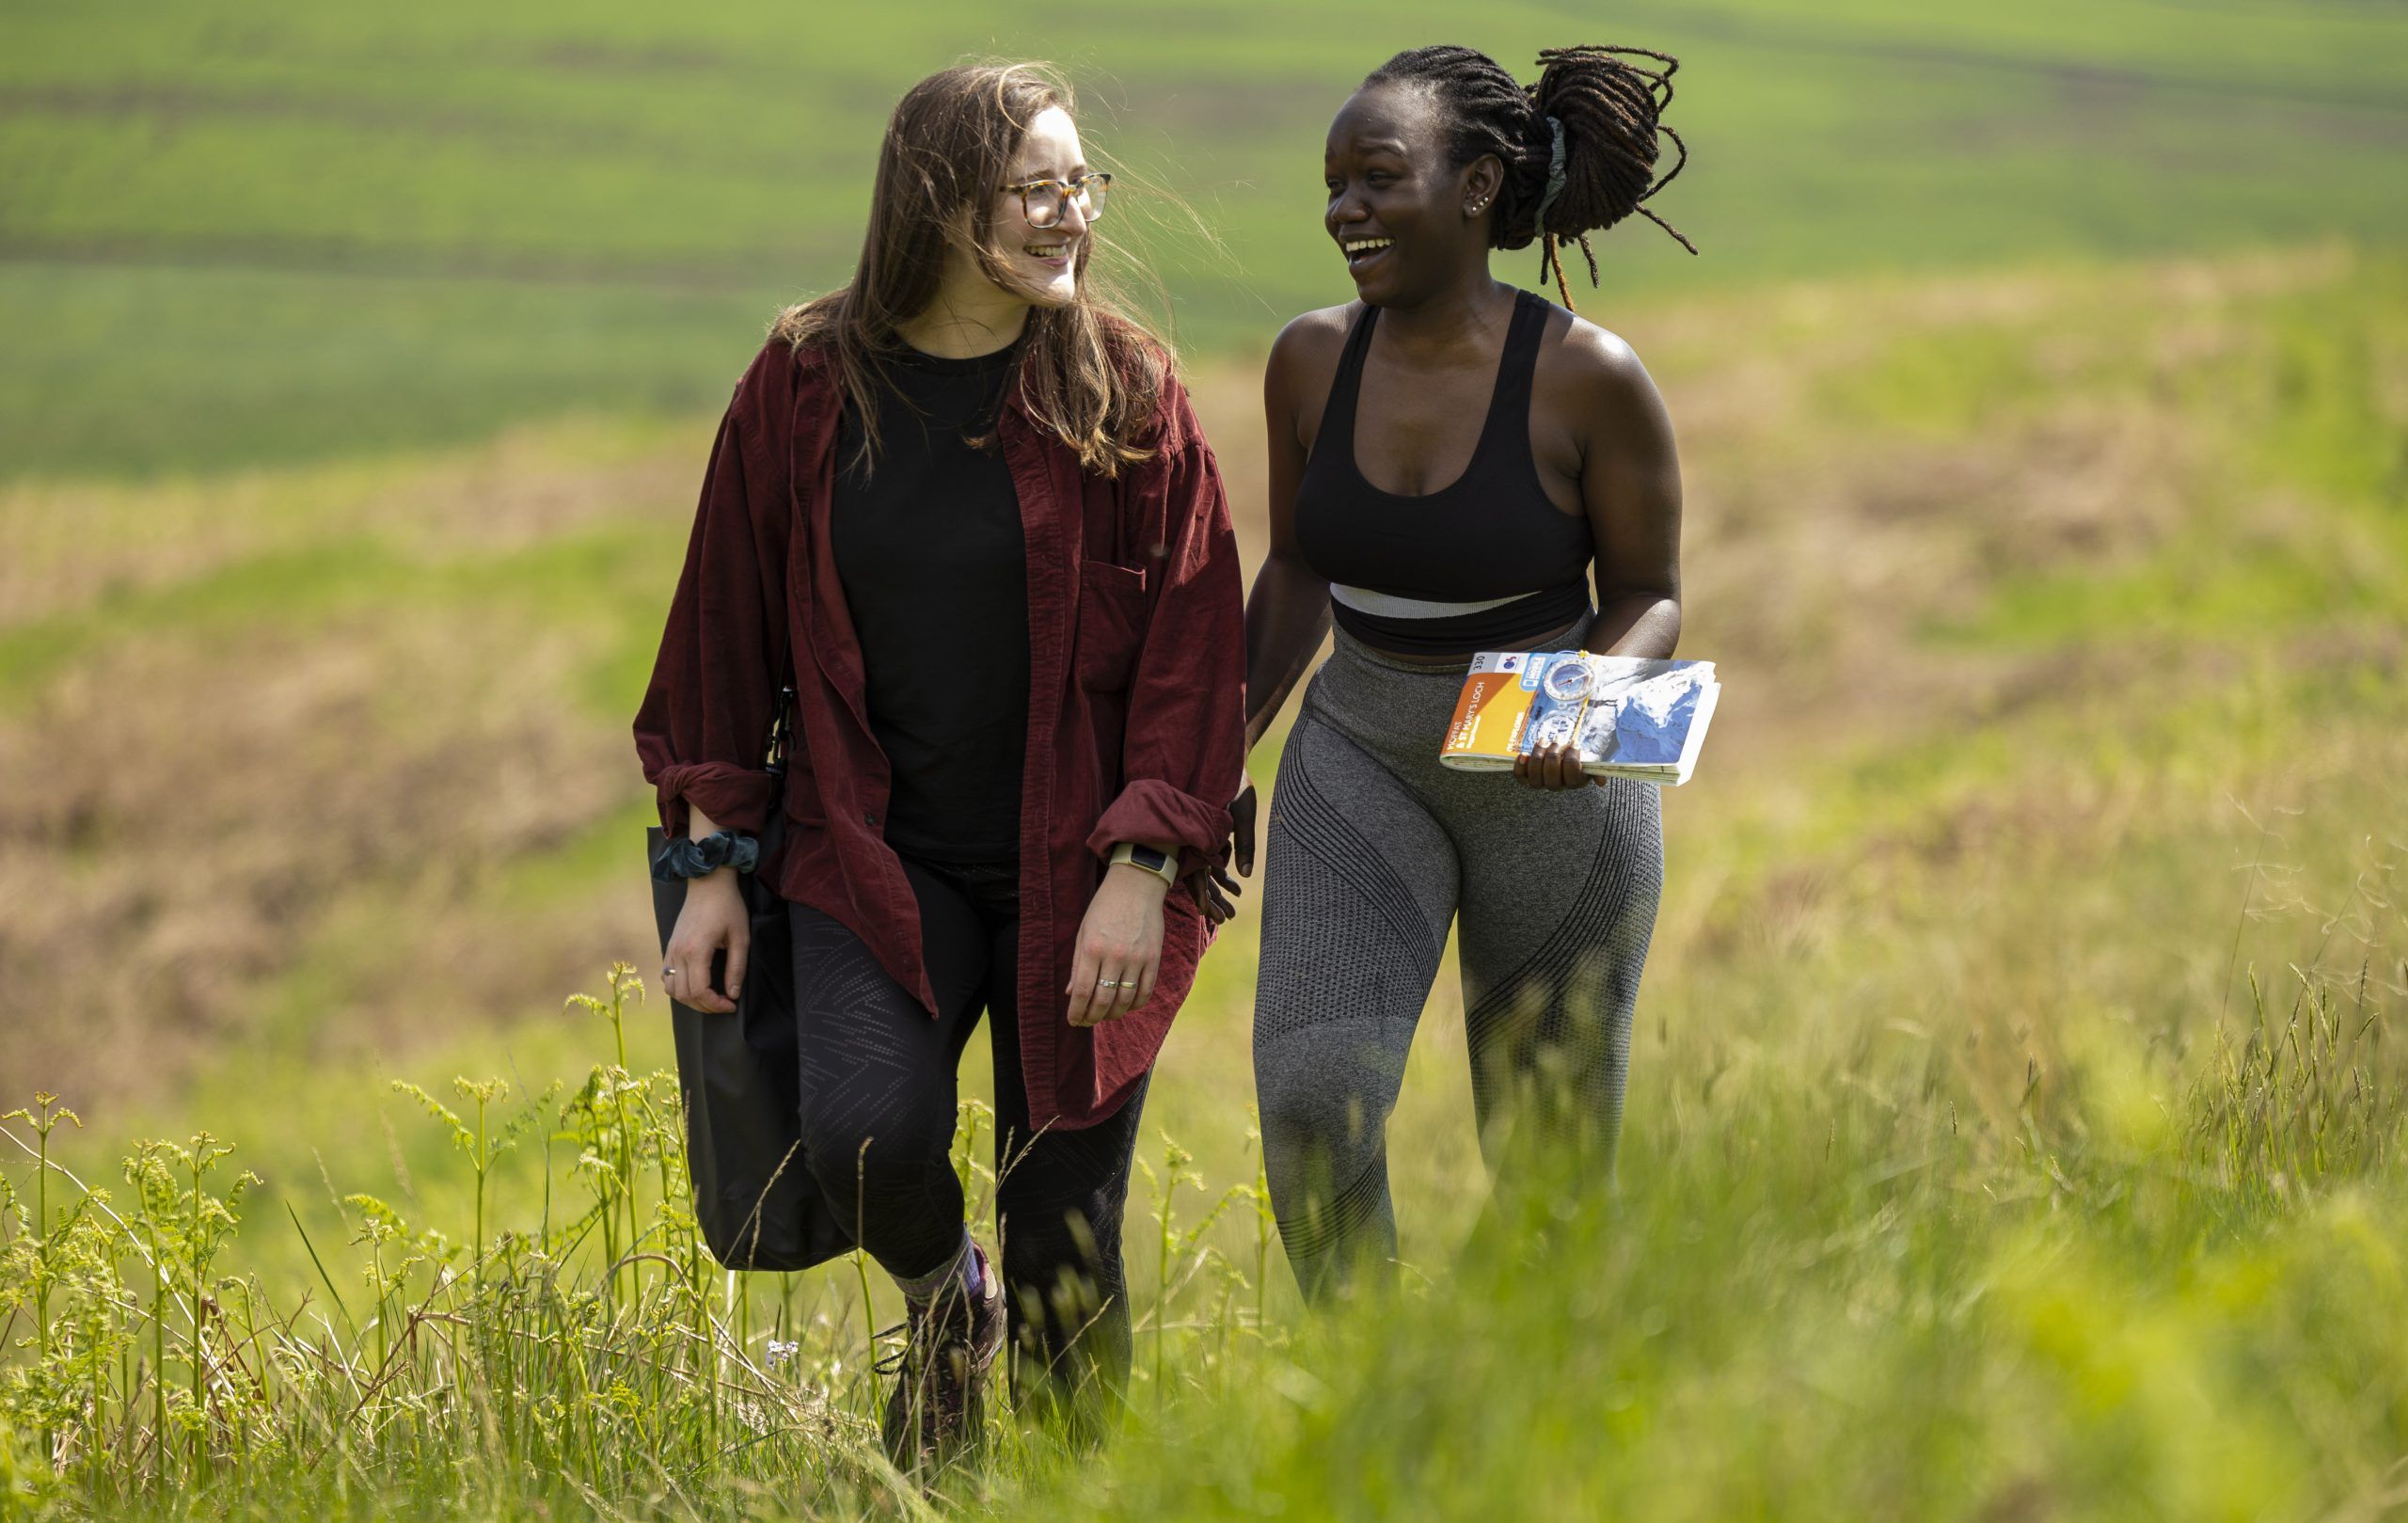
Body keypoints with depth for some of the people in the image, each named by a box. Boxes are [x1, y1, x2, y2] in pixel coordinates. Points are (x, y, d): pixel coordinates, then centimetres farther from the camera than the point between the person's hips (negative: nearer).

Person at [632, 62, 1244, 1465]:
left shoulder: (1126, 392, -4)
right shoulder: (806, 388, -1)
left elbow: (1193, 648, -4)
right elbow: (726, 629, 8)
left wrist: (1142, 871, -12)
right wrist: (716, 860, 5)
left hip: (1073, 878, 0)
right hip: (879, 862, 1)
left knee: (1066, 1259, 1)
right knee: (866, 1137, -24)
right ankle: (942, 1297, 11)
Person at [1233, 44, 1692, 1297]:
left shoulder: (1590, 380, -17)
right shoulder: (1313, 360, -6)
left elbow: (1649, 593, -6)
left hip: (1554, 784, -2)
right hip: (1361, 762, 2)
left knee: (1549, 1159, 8)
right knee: (1312, 1100, -18)